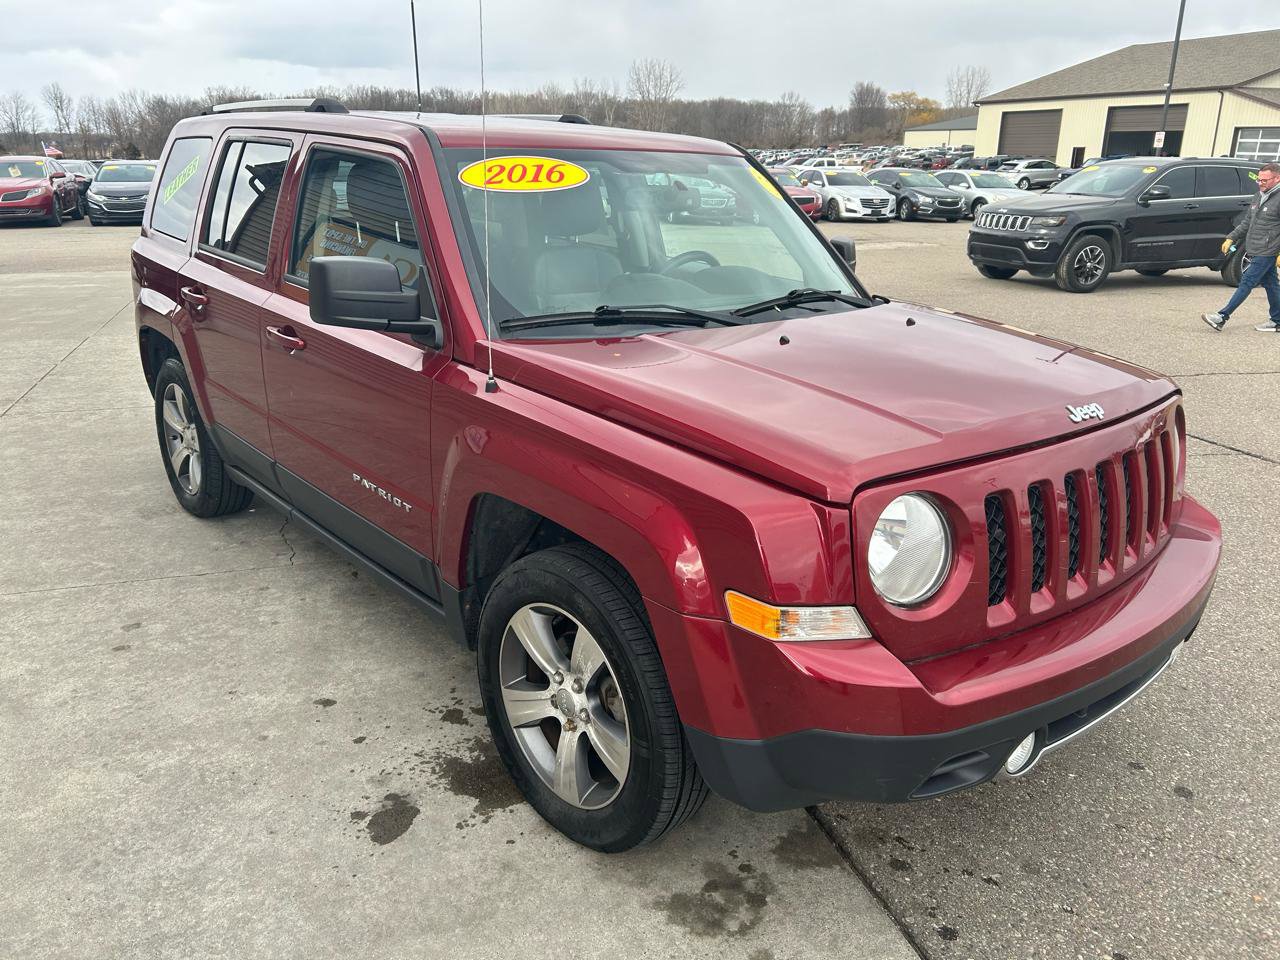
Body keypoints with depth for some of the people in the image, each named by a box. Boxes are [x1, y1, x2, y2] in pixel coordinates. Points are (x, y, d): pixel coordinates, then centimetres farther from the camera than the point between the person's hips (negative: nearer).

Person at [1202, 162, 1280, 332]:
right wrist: (1231, 238, 15)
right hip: (1255, 251, 8)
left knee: (1247, 283, -8)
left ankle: (1222, 317, -10)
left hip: (1266, 253, -8)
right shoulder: (1259, 196, 14)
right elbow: (1247, 222, 22)